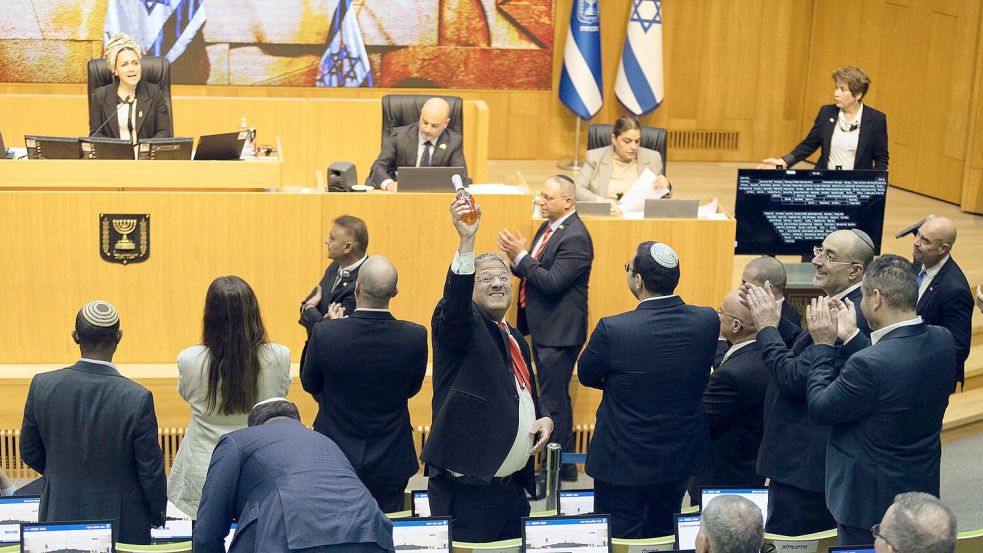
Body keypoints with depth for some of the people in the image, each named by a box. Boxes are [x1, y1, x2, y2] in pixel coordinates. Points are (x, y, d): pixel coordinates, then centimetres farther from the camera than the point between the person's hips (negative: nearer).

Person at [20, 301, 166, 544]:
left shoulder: (42, 386, -11)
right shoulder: (137, 399, -21)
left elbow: (30, 453, 3)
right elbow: (151, 471, -12)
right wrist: (158, 515, 7)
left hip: (60, 517, 3)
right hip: (121, 525, -3)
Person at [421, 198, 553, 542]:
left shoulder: (515, 339, 18)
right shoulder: (457, 325, -4)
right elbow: (455, 299, -28)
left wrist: (545, 420, 7)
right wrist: (466, 240, -40)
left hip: (513, 486, 8)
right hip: (465, 487, -8)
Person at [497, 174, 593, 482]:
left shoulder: (575, 237, -18)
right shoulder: (548, 228, 12)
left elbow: (552, 283, -24)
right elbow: (532, 272, 14)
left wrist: (521, 256, -18)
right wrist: (516, 258, -5)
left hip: (559, 332, -10)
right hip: (542, 329, 10)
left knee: (553, 402, -5)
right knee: (554, 398, 18)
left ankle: (559, 469, 4)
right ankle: (562, 465, 29)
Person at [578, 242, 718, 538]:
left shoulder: (613, 330, -26)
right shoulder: (707, 321, -13)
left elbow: (586, 375, -6)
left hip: (624, 462, -4)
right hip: (682, 457, 5)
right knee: (662, 538, 24)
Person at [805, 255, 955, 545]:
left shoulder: (869, 364, -32)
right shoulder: (943, 341, -9)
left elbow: (819, 408, -18)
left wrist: (824, 345, -10)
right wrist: (852, 337, 6)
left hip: (871, 501, -7)